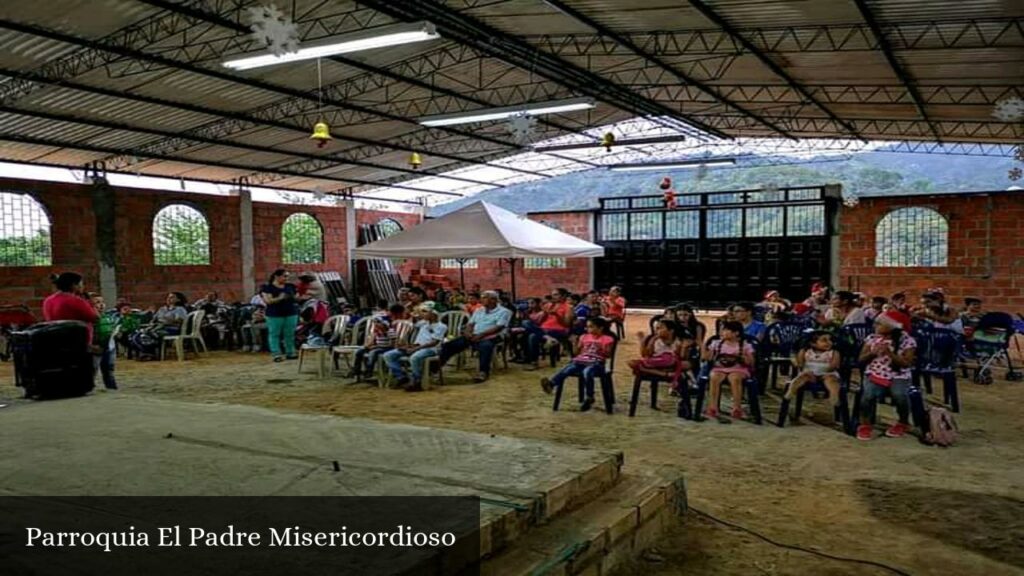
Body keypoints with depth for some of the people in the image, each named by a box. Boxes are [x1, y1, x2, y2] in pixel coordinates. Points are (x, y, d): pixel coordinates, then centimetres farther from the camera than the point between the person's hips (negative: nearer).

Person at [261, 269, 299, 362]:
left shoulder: (290, 286, 12)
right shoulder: (267, 288, -4)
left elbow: (296, 297, 16)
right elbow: (267, 301, -13)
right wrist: (279, 298, -21)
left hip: (291, 313, 4)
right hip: (275, 315, -4)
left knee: (290, 334, 5)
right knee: (274, 334, -2)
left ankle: (290, 353, 14)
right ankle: (276, 354, 2)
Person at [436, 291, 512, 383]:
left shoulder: (504, 311, 2)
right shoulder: (479, 310, 23)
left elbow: (498, 328, -11)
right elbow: (470, 324, 18)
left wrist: (481, 335, -19)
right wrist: (468, 332, -6)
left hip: (490, 337, -6)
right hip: (474, 336, 6)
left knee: (485, 346, -43)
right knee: (449, 345, -11)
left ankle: (483, 372, -44)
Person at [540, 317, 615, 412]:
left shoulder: (607, 339, 6)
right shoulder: (584, 337, 21)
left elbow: (608, 355, 0)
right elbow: (576, 352, 21)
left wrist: (601, 349, -16)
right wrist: (574, 343, 5)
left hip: (596, 363, -4)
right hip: (580, 361, 4)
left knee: (587, 372, -39)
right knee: (566, 369, -27)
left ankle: (588, 398, -25)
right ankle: (550, 384, -51)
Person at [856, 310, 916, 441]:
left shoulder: (907, 341, -4)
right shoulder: (872, 338, 6)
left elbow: (906, 364, -11)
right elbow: (861, 359, 7)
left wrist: (890, 353, -22)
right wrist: (873, 353, -13)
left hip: (898, 377, -2)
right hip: (875, 374, 2)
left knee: (899, 394, -32)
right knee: (868, 394, -30)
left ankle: (903, 423, 0)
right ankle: (865, 425, -7)